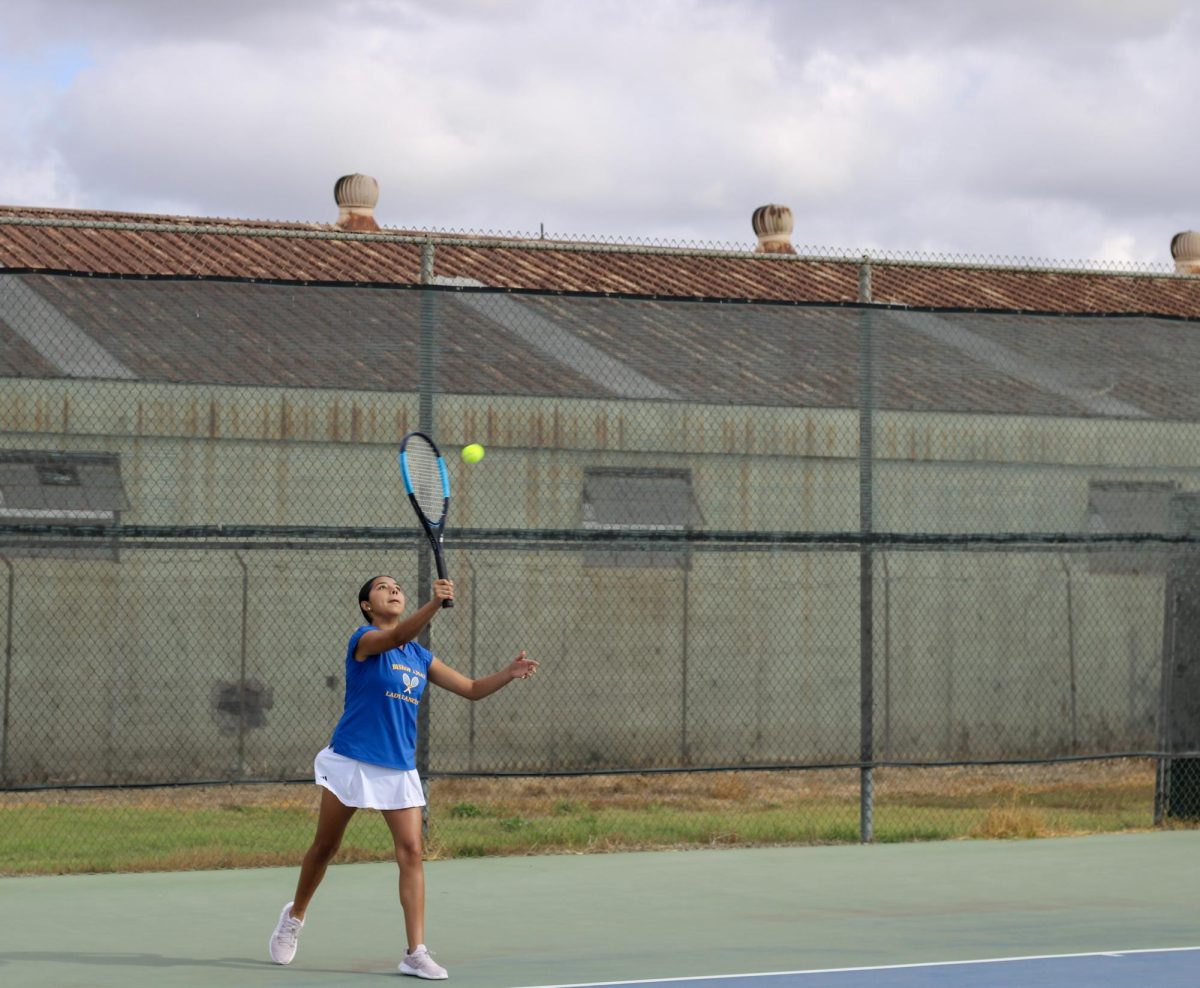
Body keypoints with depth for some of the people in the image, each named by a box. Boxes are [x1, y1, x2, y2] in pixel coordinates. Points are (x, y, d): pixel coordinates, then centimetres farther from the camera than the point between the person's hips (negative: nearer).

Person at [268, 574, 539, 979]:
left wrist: (509, 673, -7)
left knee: (411, 851, -8)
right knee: (325, 848, 10)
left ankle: (416, 953, -8)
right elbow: (398, 635, -33)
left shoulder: (420, 657, 9)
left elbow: (472, 688, 12)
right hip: (351, 762, -4)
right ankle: (295, 915, 36)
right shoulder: (364, 640, -10)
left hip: (400, 769, 5)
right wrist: (435, 603, -50)